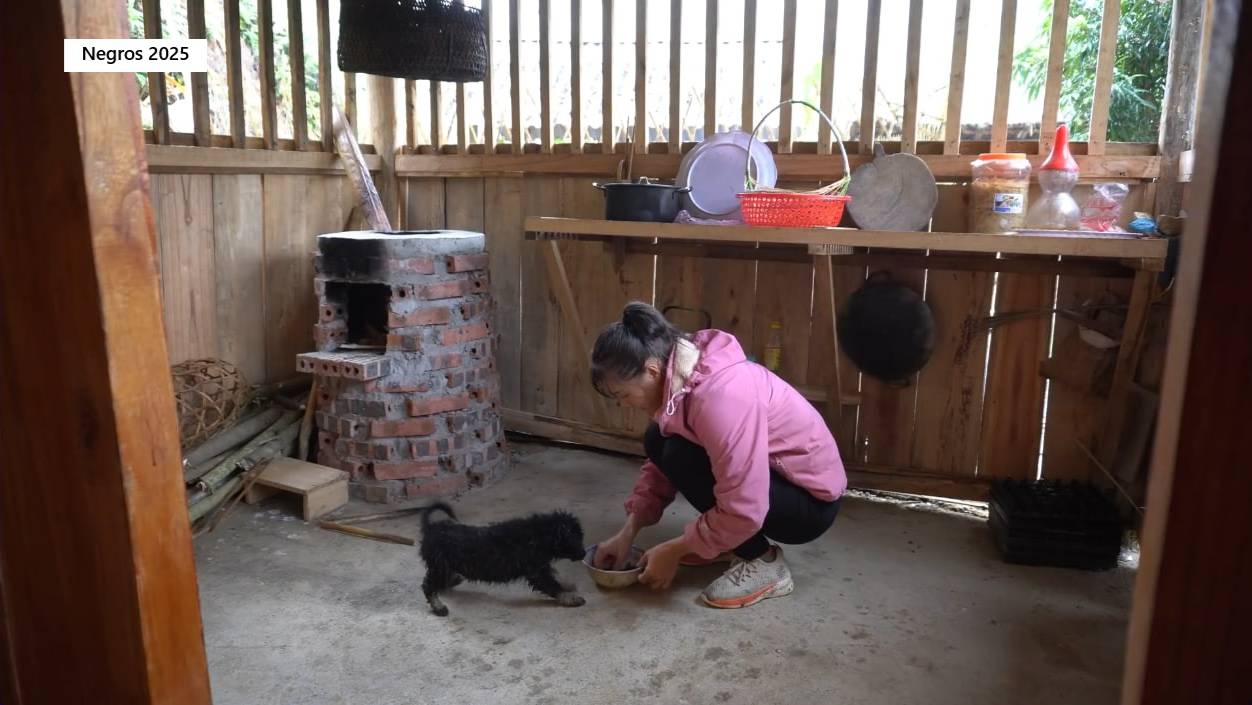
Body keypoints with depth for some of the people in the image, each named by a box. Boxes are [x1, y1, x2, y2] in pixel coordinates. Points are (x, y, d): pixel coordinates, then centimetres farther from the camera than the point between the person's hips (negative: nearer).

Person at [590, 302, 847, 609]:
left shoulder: (721, 394, -34)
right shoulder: (681, 378, -6)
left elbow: (743, 512, -33)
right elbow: (661, 463, 5)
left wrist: (672, 552, -20)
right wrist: (627, 533, -3)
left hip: (811, 500, -9)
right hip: (772, 474, 9)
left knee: (684, 459, -25)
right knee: (659, 442, -1)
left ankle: (763, 563, -9)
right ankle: (733, 544, 11)